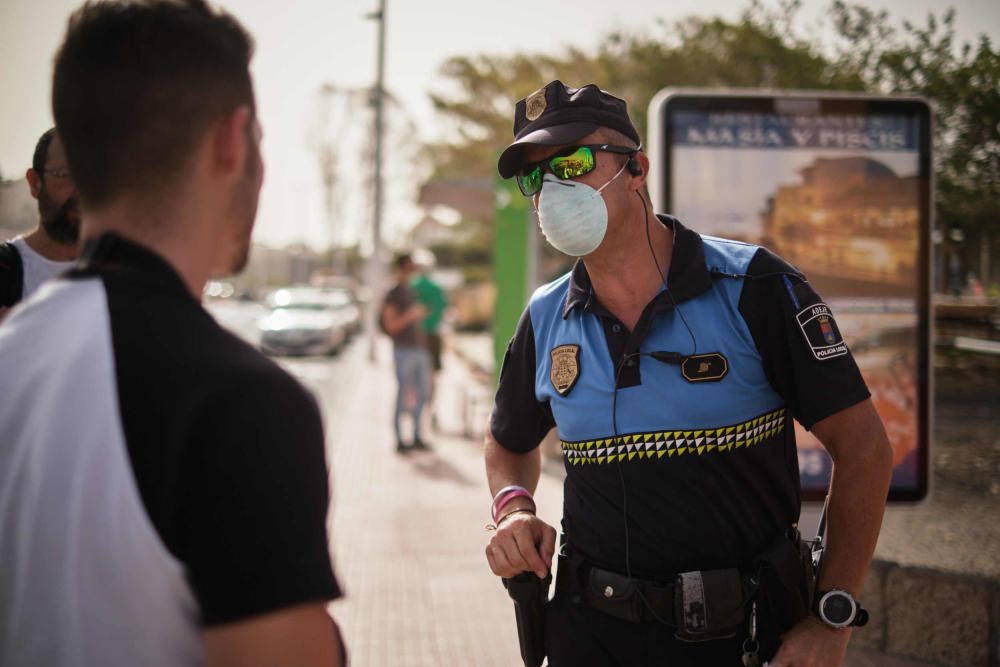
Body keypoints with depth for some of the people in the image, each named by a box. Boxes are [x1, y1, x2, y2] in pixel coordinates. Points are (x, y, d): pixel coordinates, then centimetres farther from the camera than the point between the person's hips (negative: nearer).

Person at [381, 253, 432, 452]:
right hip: (403, 350, -8)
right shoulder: (392, 295, -6)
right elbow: (390, 326, -12)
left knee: (421, 394, 9)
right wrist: (410, 316, -24)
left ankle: (417, 437, 18)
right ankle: (399, 440, -2)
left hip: (419, 349, 8)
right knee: (402, 396, -6)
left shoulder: (412, 292, 17)